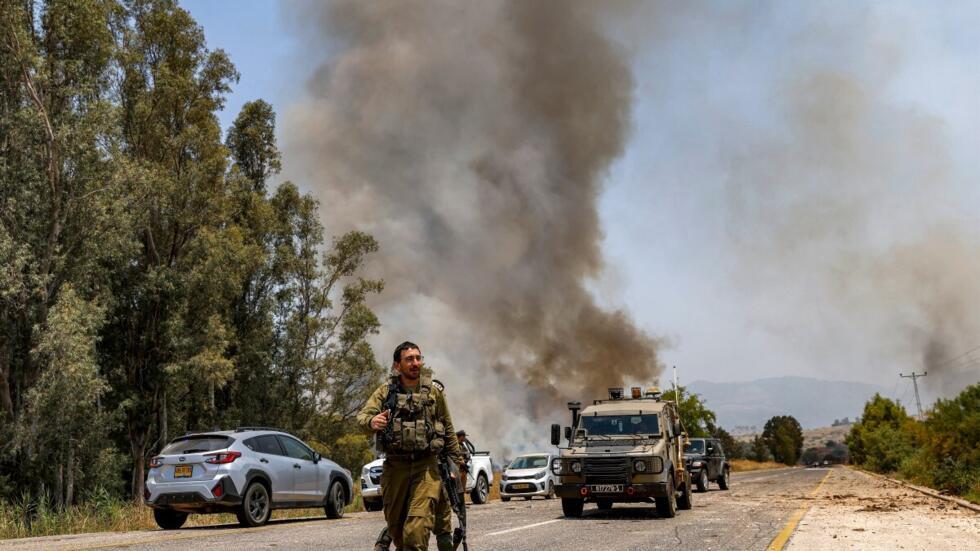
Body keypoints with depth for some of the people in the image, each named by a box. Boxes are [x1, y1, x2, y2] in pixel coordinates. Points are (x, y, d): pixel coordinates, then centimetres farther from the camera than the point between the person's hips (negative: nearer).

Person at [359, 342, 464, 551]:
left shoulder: (434, 391, 6)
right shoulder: (386, 391, 5)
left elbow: (448, 429, 15)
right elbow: (362, 416, -6)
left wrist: (457, 459, 18)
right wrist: (371, 421, -29)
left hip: (426, 466, -1)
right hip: (395, 465, 1)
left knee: (417, 530, -16)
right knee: (395, 525, 10)